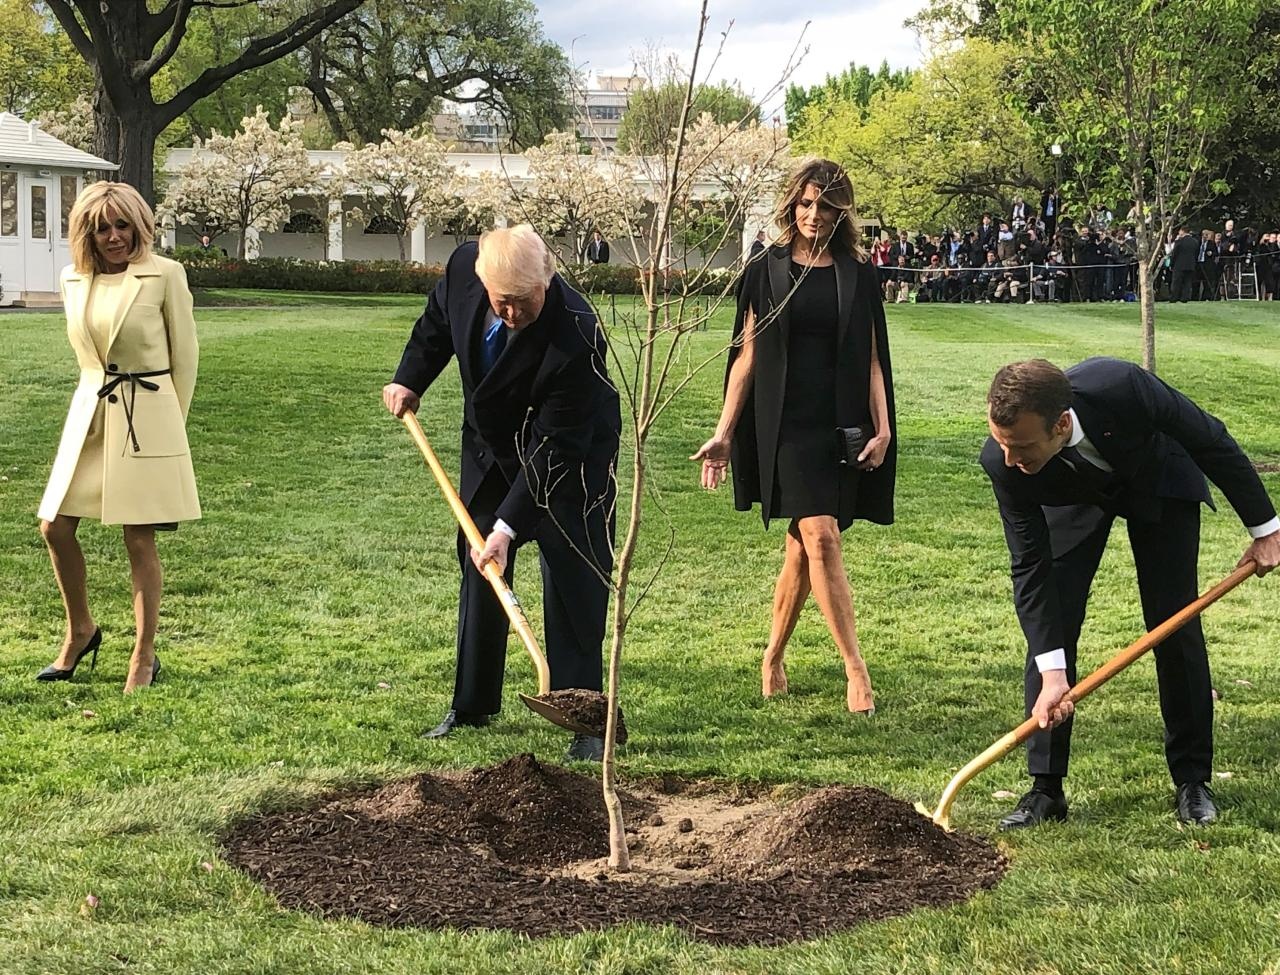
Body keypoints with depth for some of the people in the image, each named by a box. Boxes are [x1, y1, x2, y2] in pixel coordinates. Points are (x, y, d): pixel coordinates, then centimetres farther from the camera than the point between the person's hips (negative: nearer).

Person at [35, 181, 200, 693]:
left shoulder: (164, 275, -6)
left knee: (139, 540, -3)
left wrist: (172, 422, 4)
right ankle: (80, 630, 24)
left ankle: (144, 656, 9)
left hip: (147, 419, -5)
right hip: (89, 414, 5)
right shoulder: (73, 280, 7)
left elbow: (185, 355, 0)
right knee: (55, 527, 2)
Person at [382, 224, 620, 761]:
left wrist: (508, 526, -35)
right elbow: (437, 322, 6)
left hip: (570, 459, -6)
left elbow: (554, 449, -34)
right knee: (479, 571, 12)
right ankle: (471, 705, 24)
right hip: (491, 447, 6)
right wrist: (409, 380, 5)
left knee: (570, 579, -9)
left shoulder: (575, 336, -38)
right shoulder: (463, 266, -22)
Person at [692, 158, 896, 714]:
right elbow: (747, 356, 5)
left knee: (802, 549, 6)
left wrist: (882, 427, -2)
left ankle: (773, 658, 23)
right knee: (820, 536, -15)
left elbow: (871, 359, 9)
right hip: (787, 423, -2)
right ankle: (855, 669, -11)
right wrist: (724, 433, 1)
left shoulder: (858, 276, 8)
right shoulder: (767, 273, 5)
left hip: (842, 425, 2)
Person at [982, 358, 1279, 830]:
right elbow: (1030, 566, -25)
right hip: (1073, 498, 1)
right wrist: (1052, 674, -30)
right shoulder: (1003, 460, -35)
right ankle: (1045, 788, 0)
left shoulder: (1121, 387, -43)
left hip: (1158, 478, -1)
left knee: (1176, 630, -4)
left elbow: (1211, 441, -24)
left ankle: (1192, 779, 10)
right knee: (1049, 627, -10)